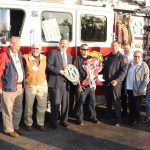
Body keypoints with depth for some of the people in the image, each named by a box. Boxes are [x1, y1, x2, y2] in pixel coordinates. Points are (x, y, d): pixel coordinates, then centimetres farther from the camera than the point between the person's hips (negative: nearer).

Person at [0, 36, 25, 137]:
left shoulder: (19, 54, 12)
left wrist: (23, 83, 10)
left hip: (20, 86, 7)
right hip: (9, 87, -7)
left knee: (18, 108, 16)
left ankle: (15, 127, 31)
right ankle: (9, 129, 17)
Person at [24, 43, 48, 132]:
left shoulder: (45, 58, 2)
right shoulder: (26, 58, -8)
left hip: (42, 85, 3)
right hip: (30, 86, -2)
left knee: (42, 106, 8)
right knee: (29, 106, 7)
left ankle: (41, 124, 23)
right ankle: (28, 124, 24)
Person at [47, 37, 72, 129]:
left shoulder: (69, 56, 18)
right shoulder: (53, 53, -2)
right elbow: (49, 66, -10)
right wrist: (59, 71, -18)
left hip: (66, 83, 6)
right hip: (56, 82, -6)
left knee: (65, 103, 10)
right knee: (56, 103, -2)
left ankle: (64, 120, 24)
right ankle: (54, 122, 8)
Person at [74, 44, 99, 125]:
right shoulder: (78, 60, -1)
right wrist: (79, 83, -11)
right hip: (82, 85, -4)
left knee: (92, 101, 9)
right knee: (80, 101, -1)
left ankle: (93, 117, 21)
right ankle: (79, 118, 9)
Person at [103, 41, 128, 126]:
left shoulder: (123, 58, -3)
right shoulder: (107, 57, 13)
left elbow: (124, 71, -12)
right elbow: (103, 68, 15)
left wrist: (117, 80, -23)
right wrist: (103, 77, -2)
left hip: (116, 83, -5)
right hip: (107, 82, 5)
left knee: (116, 101, -5)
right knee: (108, 100, 14)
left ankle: (118, 119, 1)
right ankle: (109, 115, 30)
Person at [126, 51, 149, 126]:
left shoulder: (144, 66, -6)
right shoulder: (130, 64, 10)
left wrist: (142, 88, -14)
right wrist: (126, 86, 7)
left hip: (137, 90, -4)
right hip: (129, 88, 5)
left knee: (136, 106, 4)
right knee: (130, 105, 10)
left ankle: (136, 120, 19)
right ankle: (131, 118, 24)